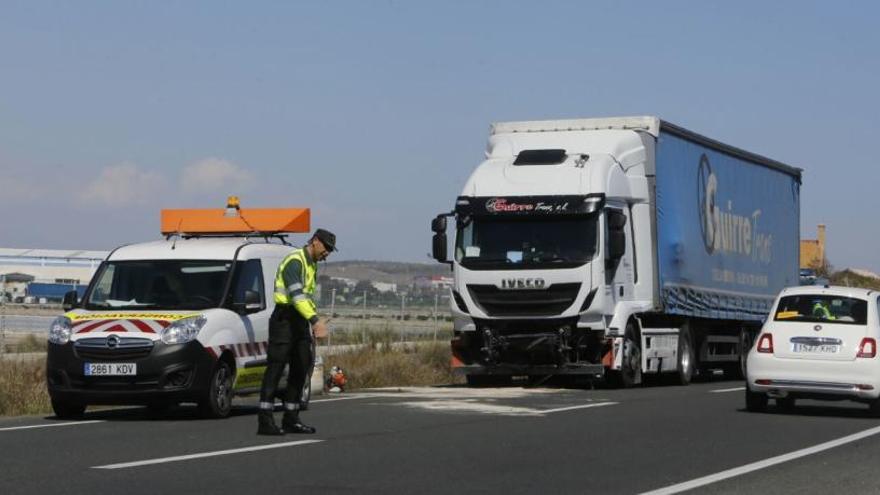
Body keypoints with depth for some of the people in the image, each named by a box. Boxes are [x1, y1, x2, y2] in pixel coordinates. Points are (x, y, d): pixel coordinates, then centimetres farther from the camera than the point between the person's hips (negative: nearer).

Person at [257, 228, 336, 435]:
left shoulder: (311, 264, 17)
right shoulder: (294, 261, -15)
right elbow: (296, 294, -27)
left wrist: (314, 322, 18)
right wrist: (315, 320, -35)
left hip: (300, 321, 10)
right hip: (284, 319, -10)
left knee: (300, 370, 9)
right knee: (275, 369, -11)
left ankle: (291, 420, 15)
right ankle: (265, 421, -13)